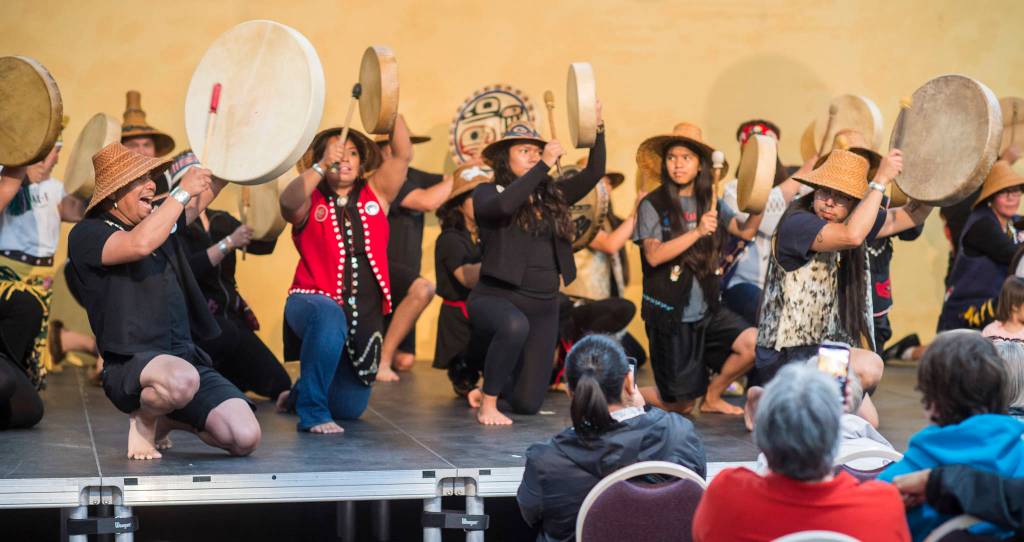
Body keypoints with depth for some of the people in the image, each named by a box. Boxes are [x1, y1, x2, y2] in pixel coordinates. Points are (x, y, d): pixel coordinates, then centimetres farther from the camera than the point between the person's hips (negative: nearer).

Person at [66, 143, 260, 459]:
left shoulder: (160, 222, 19)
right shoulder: (87, 234, -3)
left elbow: (209, 188, 20)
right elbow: (139, 244, -23)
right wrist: (183, 192, -15)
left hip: (187, 357, 7)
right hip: (130, 367, -7)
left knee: (245, 439, -14)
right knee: (182, 379, -42)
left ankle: (169, 419, 17)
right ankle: (143, 420, -5)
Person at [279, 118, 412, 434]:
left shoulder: (376, 195, 6)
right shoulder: (310, 201, -1)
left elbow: (403, 154, -7)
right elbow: (288, 202, -25)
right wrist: (322, 166, -34)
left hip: (365, 314, 4)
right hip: (313, 302, -4)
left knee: (350, 407, 12)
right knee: (330, 316, -42)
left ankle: (302, 391, 46)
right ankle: (312, 410, -28)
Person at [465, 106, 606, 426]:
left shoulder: (552, 195, 10)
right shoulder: (487, 194, -2)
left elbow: (594, 174, 3)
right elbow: (504, 205, -25)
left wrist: (597, 129, -9)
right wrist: (544, 166, -25)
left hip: (544, 306, 5)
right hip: (497, 297, -4)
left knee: (528, 404, 2)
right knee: (514, 326, -42)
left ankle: (493, 384, 38)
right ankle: (487, 403, -20)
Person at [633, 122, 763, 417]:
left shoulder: (710, 202, 6)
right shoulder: (652, 205, -9)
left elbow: (746, 231, 5)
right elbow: (654, 255, -21)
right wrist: (698, 232, -29)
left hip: (708, 309, 5)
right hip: (670, 315, -5)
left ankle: (712, 397, 10)